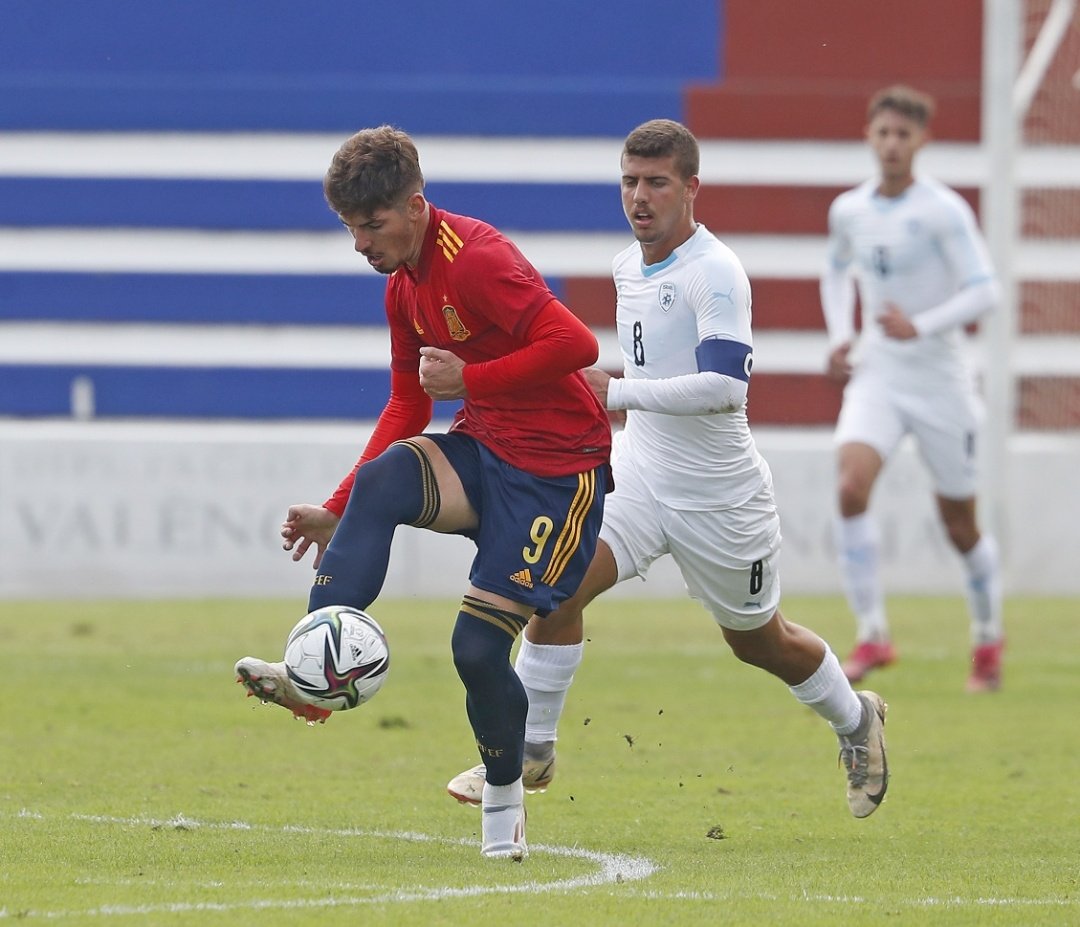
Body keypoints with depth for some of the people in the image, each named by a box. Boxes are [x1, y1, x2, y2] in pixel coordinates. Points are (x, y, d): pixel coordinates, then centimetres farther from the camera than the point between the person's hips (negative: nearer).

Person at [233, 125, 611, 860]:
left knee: (479, 644, -11)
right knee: (383, 478, -26)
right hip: (481, 450, 7)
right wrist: (339, 514, 11)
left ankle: (505, 801, 17)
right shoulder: (404, 285, 9)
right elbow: (408, 407, 18)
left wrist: (469, 379, -19)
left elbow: (575, 344, -27)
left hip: (558, 469, -7)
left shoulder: (476, 260, -20)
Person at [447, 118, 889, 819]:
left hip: (720, 495, -6)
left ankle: (856, 720, 41)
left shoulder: (717, 273, -22)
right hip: (640, 471, 6)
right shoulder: (628, 266, 4)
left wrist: (619, 391, -34)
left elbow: (725, 385, -33)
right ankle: (531, 749, -5)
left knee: (759, 641, 13)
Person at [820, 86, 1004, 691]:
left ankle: (989, 638, 31)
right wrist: (840, 335, 10)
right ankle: (872, 636, -16)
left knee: (961, 525, 6)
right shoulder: (849, 211, 4)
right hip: (875, 375, 3)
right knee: (851, 486, -22)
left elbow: (986, 291, -17)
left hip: (939, 380, -3)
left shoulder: (944, 211, -12)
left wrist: (921, 326, -29)